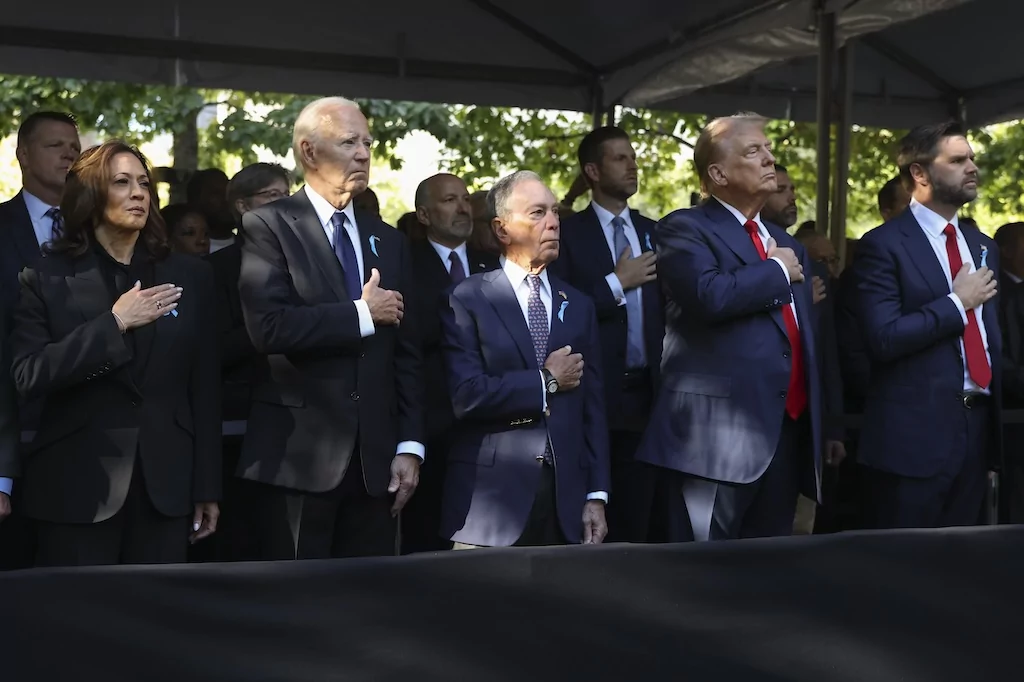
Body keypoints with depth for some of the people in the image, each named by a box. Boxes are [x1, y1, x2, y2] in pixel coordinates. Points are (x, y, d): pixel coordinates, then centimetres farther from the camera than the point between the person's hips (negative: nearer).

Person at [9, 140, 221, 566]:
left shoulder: (189, 276, 7)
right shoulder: (48, 278, 2)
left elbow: (204, 386, 7)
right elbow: (28, 376, -10)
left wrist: (207, 486, 6)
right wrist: (114, 322, -16)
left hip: (165, 483, 2)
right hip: (78, 486, -2)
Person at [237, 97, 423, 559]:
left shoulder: (389, 242, 15)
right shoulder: (268, 227, -3)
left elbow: (406, 353, 12)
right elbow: (269, 327, -19)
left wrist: (410, 446, 5)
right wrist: (362, 313, -10)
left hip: (375, 460, 5)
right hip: (298, 457, -5)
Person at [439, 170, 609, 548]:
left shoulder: (578, 305, 12)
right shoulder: (467, 299, -2)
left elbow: (593, 407, 10)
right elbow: (466, 396, -15)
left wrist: (596, 496, 3)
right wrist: (546, 382, -6)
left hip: (566, 500, 4)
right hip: (490, 501, -4)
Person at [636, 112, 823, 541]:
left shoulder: (787, 244, 21)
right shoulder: (685, 228, -3)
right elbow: (710, 295, -23)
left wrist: (825, 428, 17)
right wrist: (776, 270, -6)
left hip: (789, 431, 7)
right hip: (719, 434, -7)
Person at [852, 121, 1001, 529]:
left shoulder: (983, 246, 15)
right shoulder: (884, 245, -8)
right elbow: (883, 339, -19)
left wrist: (997, 408, 16)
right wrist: (957, 302, -13)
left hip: (979, 425, 7)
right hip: (914, 432, -7)